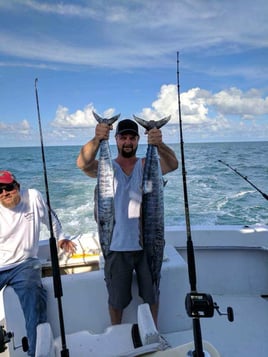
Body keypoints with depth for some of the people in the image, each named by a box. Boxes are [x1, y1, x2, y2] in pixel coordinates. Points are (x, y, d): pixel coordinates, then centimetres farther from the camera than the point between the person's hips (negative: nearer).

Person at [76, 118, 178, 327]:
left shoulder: (146, 165, -1)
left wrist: (159, 145, -41)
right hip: (117, 246, -1)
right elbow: (83, 163, -23)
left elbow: (172, 164, -20)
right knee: (117, 299, 17)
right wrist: (97, 140, -42)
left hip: (146, 243, 1)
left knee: (151, 294, 19)